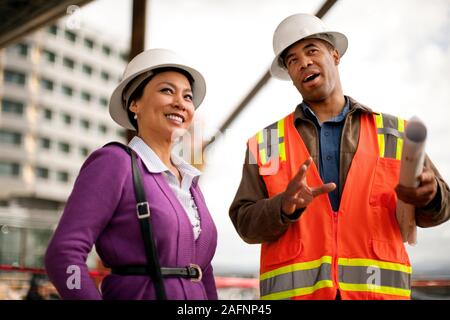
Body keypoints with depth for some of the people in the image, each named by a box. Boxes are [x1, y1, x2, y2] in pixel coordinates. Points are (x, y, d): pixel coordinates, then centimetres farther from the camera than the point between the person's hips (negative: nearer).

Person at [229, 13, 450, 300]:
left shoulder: (394, 132, 10)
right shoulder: (265, 143, 8)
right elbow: (246, 223, 2)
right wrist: (284, 207, -18)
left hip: (379, 290, 1)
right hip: (292, 290, 0)